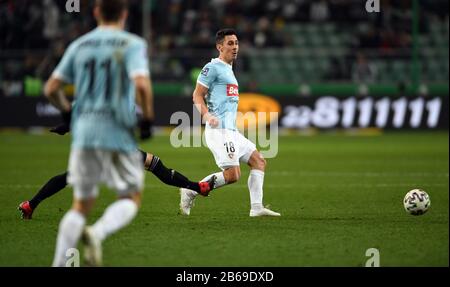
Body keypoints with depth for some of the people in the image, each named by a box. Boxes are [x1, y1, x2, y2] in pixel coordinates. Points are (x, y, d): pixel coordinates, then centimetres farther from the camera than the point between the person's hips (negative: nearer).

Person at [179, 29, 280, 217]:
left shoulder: (229, 70, 23)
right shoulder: (213, 67, -5)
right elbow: (197, 95, -11)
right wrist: (206, 115, -25)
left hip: (231, 131, 10)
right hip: (219, 130, -10)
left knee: (259, 161, 5)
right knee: (232, 175, -16)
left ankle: (256, 207, 3)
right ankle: (191, 192, -4)